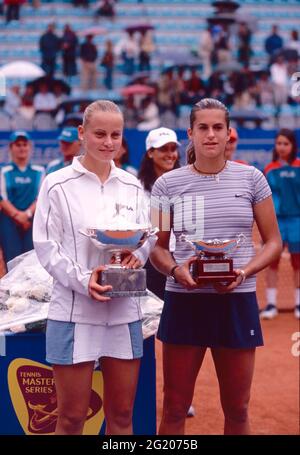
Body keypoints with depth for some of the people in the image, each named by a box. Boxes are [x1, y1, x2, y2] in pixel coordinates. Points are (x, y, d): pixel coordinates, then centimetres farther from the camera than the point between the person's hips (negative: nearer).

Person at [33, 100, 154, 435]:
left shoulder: (131, 186, 10)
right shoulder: (58, 184, -3)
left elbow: (146, 237, 14)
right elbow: (46, 246, -6)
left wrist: (137, 255, -10)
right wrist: (83, 280, -20)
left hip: (124, 310, 4)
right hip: (73, 311, -4)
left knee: (121, 414, 10)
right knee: (71, 418, 2)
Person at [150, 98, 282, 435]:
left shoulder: (251, 179, 2)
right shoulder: (167, 184, 2)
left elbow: (273, 242, 6)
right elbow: (157, 247, 7)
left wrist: (244, 272, -13)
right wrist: (175, 270, -16)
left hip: (237, 301, 0)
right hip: (185, 301, 0)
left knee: (237, 410, 11)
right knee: (174, 409, 6)